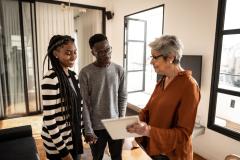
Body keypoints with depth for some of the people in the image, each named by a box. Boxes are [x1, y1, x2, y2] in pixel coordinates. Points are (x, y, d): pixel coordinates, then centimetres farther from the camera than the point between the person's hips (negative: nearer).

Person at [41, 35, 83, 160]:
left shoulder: (73, 75, 1)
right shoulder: (51, 79, -22)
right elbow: (49, 118, -22)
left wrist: (81, 130, 11)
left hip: (74, 136, 7)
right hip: (58, 141, -7)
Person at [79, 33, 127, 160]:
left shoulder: (119, 70, -3)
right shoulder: (85, 73, -12)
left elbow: (123, 98, 3)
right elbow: (84, 104, -10)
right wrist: (88, 131, -11)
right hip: (96, 127, -2)